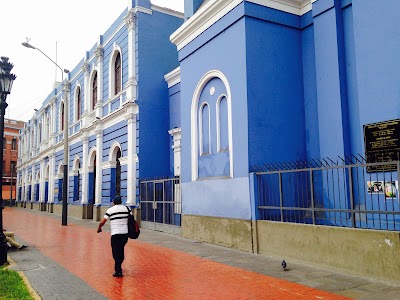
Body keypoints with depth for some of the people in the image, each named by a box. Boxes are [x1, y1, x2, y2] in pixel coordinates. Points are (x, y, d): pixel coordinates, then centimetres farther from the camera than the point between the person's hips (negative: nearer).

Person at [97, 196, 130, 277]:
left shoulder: (110, 210, -2)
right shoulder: (126, 208, 8)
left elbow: (102, 222, 1)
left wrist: (99, 228, 19)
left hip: (115, 234, -4)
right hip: (125, 233, 4)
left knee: (116, 253, 2)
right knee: (121, 251, 21)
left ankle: (118, 272, 0)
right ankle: (118, 266, 35)